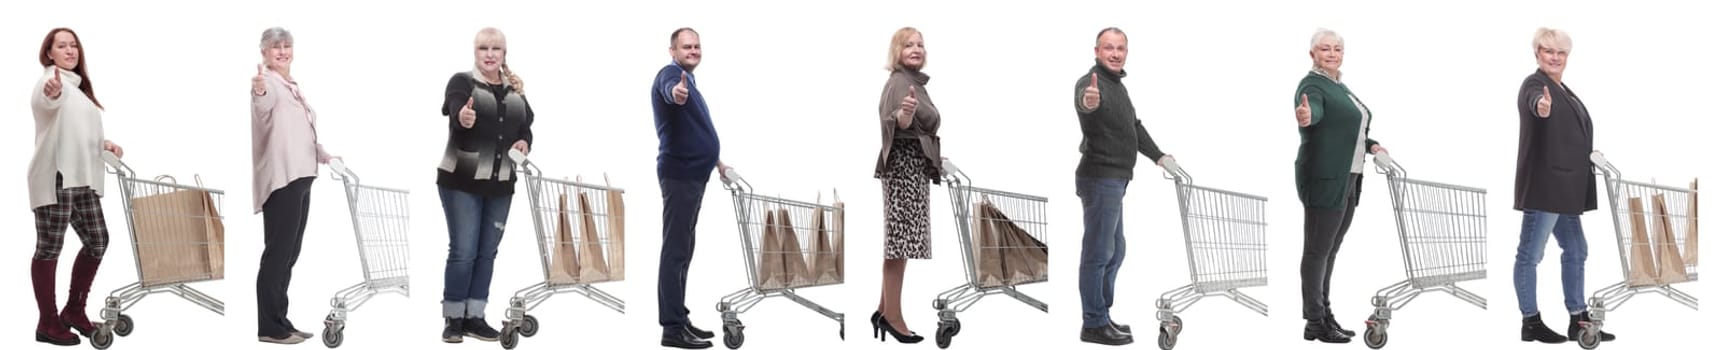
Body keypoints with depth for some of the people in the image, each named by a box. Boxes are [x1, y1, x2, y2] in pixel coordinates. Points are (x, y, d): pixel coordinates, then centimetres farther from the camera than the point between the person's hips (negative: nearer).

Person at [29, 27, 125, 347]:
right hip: (55, 178, -9)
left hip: (83, 180, 9)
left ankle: (74, 310, 22)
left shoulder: (78, 87, 22)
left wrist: (104, 144, 13)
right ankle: (48, 323, 1)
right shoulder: (50, 81, -7)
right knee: (50, 248, -4)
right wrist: (52, 92, -58)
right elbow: (49, 100, -34)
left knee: (97, 241, 8)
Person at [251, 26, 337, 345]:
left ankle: (280, 320, 19)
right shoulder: (268, 81, -10)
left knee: (289, 253, 13)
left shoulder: (293, 85, 19)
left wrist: (324, 155, 29)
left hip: (300, 176, 10)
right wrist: (259, 93, -56)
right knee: (278, 252, -10)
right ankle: (269, 327, -8)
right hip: (280, 178, -10)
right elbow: (264, 106, -35)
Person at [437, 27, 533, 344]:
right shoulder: (462, 82, -7)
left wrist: (524, 143, -10)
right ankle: (453, 318, 4)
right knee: (463, 251, -6)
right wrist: (463, 119, -50)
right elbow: (456, 115, -26)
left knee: (487, 252, 9)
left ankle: (475, 316, 17)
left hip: (500, 185, 5)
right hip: (461, 182, -5)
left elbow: (526, 128, 13)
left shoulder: (514, 88, 10)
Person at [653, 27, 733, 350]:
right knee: (675, 250, -11)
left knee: (683, 250, 15)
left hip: (693, 173, 10)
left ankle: (679, 319, 22)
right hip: (679, 175, -10)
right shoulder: (671, 74, -12)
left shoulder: (688, 81, 19)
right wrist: (676, 92, -62)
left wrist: (716, 160, 45)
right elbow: (669, 90, -39)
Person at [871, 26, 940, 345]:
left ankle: (885, 310, 14)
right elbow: (893, 123, -31)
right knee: (901, 239, -11)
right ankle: (893, 317, -11)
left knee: (900, 239, 10)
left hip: (915, 165, 10)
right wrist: (903, 113, -52)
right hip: (904, 165, -10)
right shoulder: (899, 81, -13)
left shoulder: (915, 81, 16)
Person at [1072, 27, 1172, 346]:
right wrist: (1088, 102, -65)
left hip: (1114, 180, 10)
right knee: (1098, 253, -6)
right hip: (1100, 179, -10)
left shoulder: (1118, 85, 15)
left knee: (1114, 252, 18)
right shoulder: (1091, 82, -16)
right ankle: (1094, 325, -2)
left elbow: (1134, 126, 28)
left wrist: (1158, 156, 26)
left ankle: (1102, 317, 27)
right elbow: (1083, 97, -42)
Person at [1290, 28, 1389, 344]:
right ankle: (1315, 324, -3)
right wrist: (1304, 117, -57)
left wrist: (1371, 145, 18)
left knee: (1330, 250, 13)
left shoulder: (1340, 87, 16)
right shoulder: (1312, 85, -12)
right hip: (1324, 180, -9)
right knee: (1317, 251, -5)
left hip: (1347, 180, 9)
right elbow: (1315, 110, -35)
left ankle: (1324, 315, 20)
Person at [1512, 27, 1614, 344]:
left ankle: (1578, 321, 21)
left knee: (1575, 250, 14)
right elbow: (1534, 101, -37)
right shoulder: (1535, 84, -11)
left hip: (1565, 188, 10)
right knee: (1530, 253, -3)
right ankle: (1530, 322, 2)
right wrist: (1541, 106, -58)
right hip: (1544, 186, -10)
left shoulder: (1565, 91, 17)